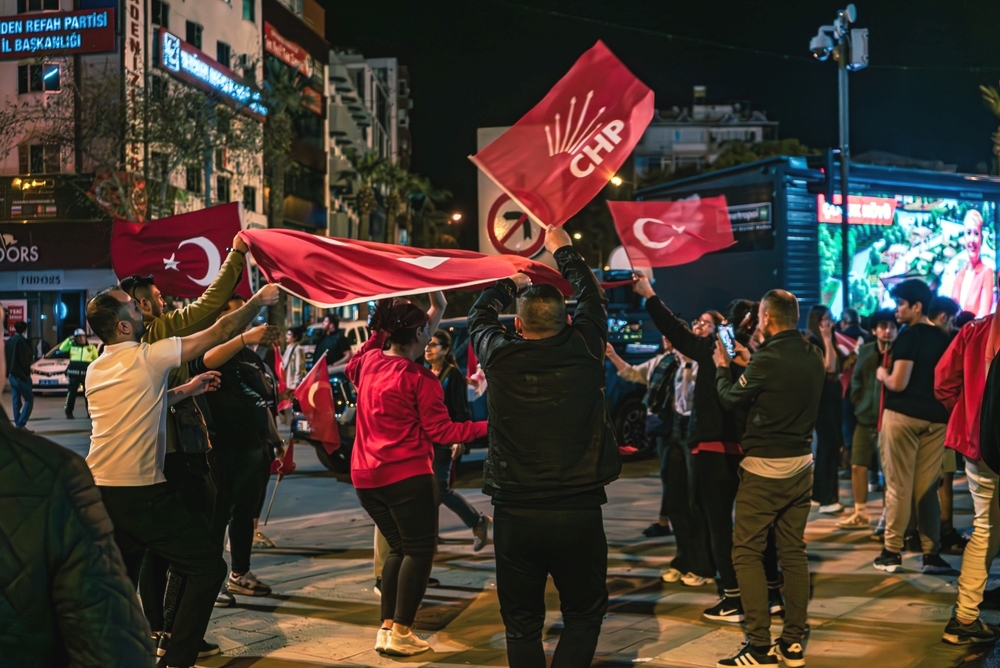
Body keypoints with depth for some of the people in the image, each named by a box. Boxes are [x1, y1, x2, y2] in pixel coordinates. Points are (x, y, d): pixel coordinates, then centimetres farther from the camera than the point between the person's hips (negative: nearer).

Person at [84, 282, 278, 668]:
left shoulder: (95, 371, 11)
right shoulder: (147, 357, -10)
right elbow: (218, 334, -5)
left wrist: (186, 390, 21)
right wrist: (259, 301, 6)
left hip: (100, 491, 8)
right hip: (142, 492, -8)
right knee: (208, 567, 1)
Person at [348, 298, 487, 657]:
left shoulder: (368, 362, 7)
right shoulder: (419, 378, -12)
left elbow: (351, 367, 32)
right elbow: (440, 431, -12)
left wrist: (380, 331, 32)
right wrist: (487, 427, -8)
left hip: (365, 475, 8)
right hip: (406, 475, -8)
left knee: (399, 547, 17)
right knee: (419, 549, 1)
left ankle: (386, 628, 14)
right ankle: (400, 633, -5)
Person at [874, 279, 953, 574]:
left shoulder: (908, 336, -11)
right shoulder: (943, 339, 9)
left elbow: (898, 383, -17)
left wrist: (882, 374, 2)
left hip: (903, 416, -6)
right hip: (935, 418, 6)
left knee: (898, 486, 0)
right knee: (927, 488, 9)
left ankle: (892, 552, 5)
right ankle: (932, 554, 9)